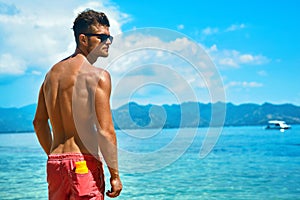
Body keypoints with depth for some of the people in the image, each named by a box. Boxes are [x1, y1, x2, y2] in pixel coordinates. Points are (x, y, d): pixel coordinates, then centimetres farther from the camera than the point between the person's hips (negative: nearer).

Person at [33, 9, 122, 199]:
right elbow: (105, 130, -15)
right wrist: (115, 174, -8)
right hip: (84, 163, -7)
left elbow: (39, 122, 18)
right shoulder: (98, 75, -10)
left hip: (54, 163, 7)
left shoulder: (53, 72, 14)